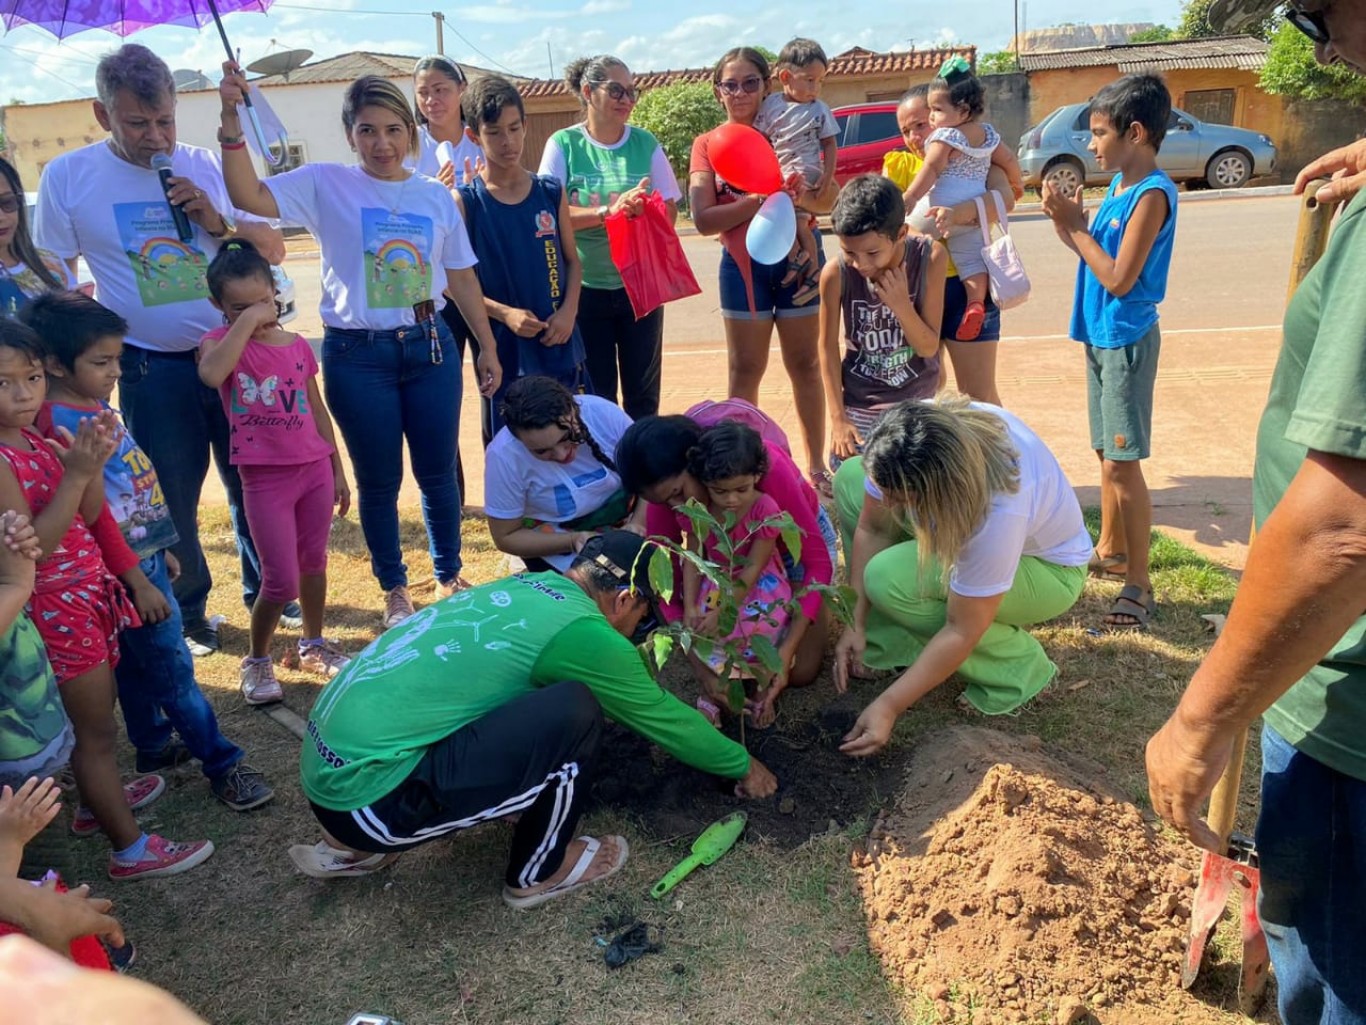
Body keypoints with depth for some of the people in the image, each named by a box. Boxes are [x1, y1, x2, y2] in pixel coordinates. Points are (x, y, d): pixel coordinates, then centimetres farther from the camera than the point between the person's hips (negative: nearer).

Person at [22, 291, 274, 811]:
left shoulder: (96, 405, 6)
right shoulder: (61, 425, -21)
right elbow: (94, 512, -21)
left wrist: (158, 548, 21)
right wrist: (137, 579, -18)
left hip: (144, 553, 8)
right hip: (127, 566, -8)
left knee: (135, 663, 22)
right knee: (173, 667, 0)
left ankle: (154, 744, 37)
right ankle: (222, 763, 9)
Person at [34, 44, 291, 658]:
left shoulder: (205, 167, 1)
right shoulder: (67, 177, -4)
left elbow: (274, 249, 2)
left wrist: (220, 222, -15)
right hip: (153, 371, -2)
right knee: (171, 503, 10)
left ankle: (264, 592, 33)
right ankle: (186, 614, 30)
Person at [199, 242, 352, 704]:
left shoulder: (298, 345, 5)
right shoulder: (221, 341, -5)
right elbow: (211, 374, -31)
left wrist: (337, 470, 15)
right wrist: (247, 321, -24)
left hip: (315, 468, 4)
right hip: (264, 478, -4)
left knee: (314, 561, 16)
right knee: (281, 581, -2)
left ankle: (314, 645, 34)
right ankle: (257, 662, 20)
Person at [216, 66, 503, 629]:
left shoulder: (436, 196, 6)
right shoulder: (326, 185, -2)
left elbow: (462, 277, 11)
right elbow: (250, 197, -16)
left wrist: (487, 345, 12)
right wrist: (232, 122, -26)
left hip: (431, 347, 2)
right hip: (357, 355, -2)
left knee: (438, 471, 10)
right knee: (379, 481, 8)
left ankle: (449, 576, 31)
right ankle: (394, 589, 27)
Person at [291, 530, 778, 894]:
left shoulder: (528, 588, 14)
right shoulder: (581, 632, -10)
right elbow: (663, 719, 4)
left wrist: (691, 720, 40)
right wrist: (743, 766, 21)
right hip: (368, 792, -9)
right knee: (574, 710, -15)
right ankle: (537, 873, 11)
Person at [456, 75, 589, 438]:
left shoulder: (551, 192, 4)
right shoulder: (466, 202, -4)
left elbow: (572, 260, 10)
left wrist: (568, 312, -8)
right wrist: (504, 313, -18)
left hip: (561, 346, 3)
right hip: (503, 353, -2)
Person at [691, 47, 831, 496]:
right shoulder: (708, 145, 1)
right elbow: (704, 219, -10)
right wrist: (764, 199, -19)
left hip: (798, 258, 1)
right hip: (744, 266, 0)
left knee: (805, 365, 9)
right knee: (745, 372, 7)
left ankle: (817, 467, 20)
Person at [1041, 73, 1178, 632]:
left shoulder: (1151, 194, -17)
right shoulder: (1120, 184, 10)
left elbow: (1119, 278, -21)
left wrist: (1074, 227, -13)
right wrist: (1070, 223, -2)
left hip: (1127, 341, -9)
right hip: (1101, 336, 9)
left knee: (1122, 462, -8)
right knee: (1107, 454, 18)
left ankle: (1139, 584, -1)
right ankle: (1111, 550, 33)